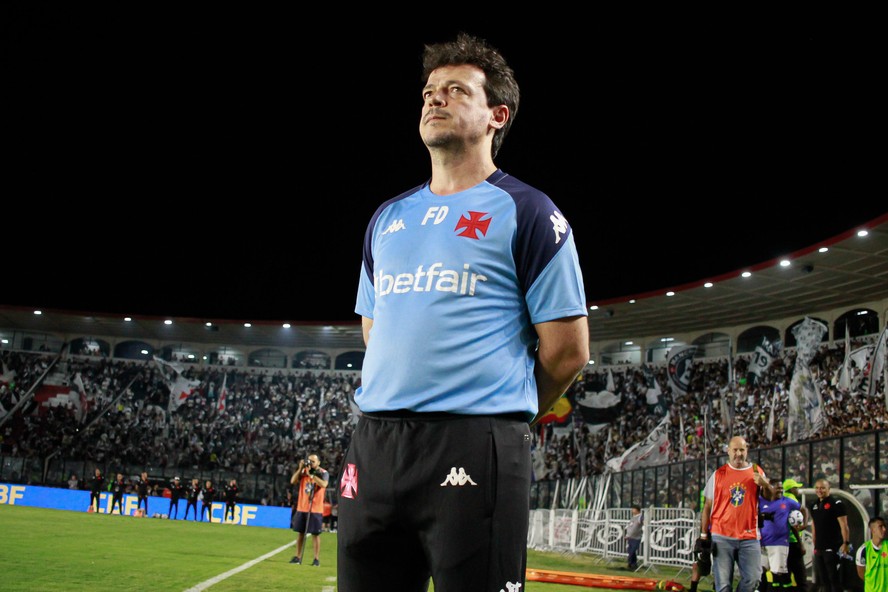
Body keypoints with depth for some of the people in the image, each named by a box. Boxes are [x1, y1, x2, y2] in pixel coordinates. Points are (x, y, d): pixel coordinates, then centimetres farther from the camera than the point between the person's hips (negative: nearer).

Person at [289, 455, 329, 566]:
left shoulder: (323, 473, -4)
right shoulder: (304, 471, 8)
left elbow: (323, 484, -23)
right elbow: (293, 481, -2)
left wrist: (310, 474, -20)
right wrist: (300, 469, -10)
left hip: (315, 509, -4)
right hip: (302, 508, 4)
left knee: (315, 534, -1)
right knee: (300, 532, 9)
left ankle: (317, 559, 4)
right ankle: (297, 557, 16)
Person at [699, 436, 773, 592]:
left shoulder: (756, 472, 8)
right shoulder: (718, 474, 3)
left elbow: (769, 497, 7)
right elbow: (707, 506, 6)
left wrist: (764, 484, -15)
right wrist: (704, 535, 1)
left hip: (749, 537, 1)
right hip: (721, 537, -1)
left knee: (753, 578, -2)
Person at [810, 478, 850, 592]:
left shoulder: (836, 504, -7)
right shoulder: (814, 506, 14)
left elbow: (844, 525, -11)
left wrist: (846, 543, -16)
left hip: (833, 548, -7)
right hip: (819, 549, 7)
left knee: (834, 579, -5)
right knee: (823, 580, 11)